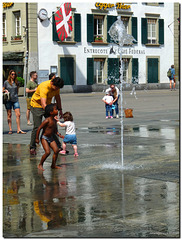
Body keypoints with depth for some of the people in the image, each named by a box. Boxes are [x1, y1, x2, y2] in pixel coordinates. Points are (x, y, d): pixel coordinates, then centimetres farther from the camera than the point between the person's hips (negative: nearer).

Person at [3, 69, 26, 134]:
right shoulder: (6, 82, 2)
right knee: (9, 115, 2)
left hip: (15, 100, 2)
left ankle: (19, 130, -1)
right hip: (8, 100, -2)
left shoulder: (17, 82, 9)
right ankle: (10, 129, 7)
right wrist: (5, 91, -11)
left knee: (18, 114, -5)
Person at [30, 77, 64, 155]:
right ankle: (32, 148, 1)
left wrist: (60, 110, 8)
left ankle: (58, 146, 6)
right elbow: (43, 104, -41)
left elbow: (57, 97, 8)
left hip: (48, 105, 6)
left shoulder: (56, 86, -12)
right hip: (36, 105, -6)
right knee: (37, 127, -12)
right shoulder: (44, 87, -34)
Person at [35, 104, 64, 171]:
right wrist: (37, 138, -15)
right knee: (47, 152, -17)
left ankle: (53, 165, 10)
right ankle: (40, 165, 1)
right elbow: (39, 128, -18)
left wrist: (59, 134, 3)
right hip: (44, 138, -8)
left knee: (56, 150, -4)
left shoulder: (54, 120, 4)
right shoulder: (47, 121, -21)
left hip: (51, 138, 8)